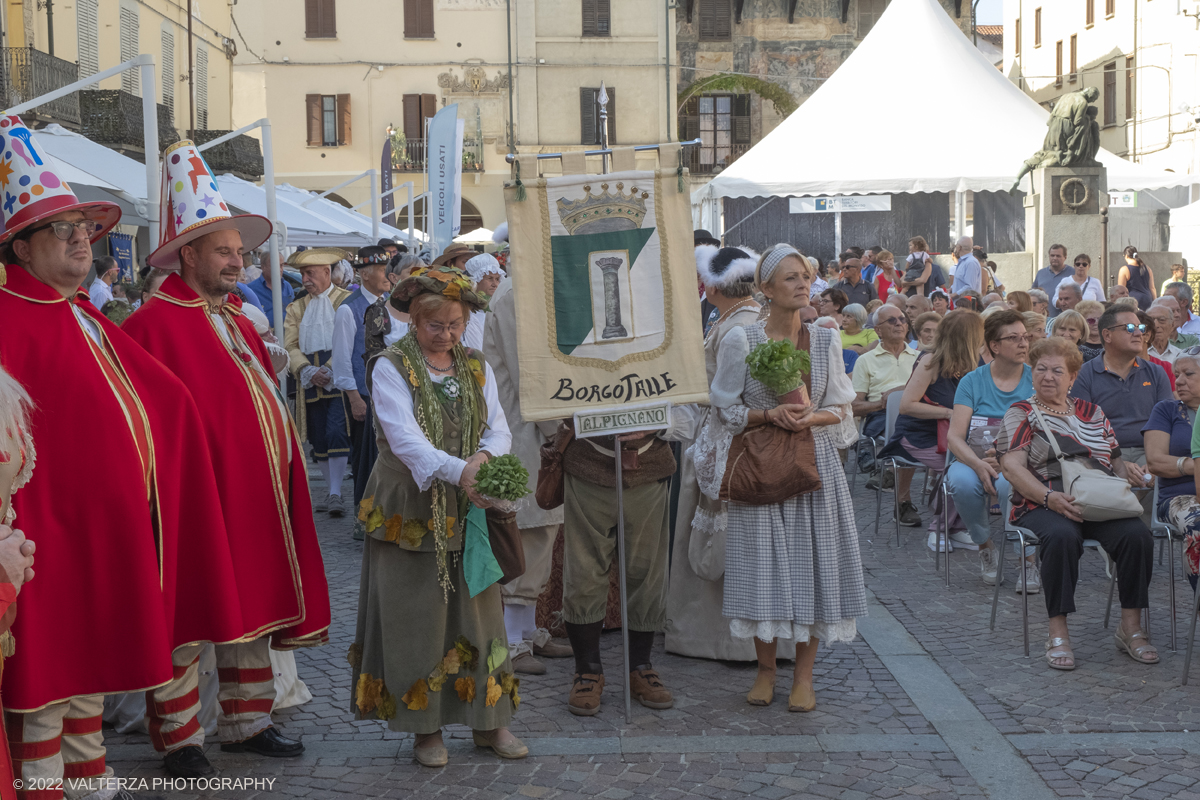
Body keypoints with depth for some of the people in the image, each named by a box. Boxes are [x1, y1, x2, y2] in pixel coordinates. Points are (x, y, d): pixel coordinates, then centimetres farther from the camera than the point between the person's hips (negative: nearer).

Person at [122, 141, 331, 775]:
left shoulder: (236, 320, 16)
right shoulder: (156, 323, -12)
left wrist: (282, 458, 16)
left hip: (255, 495, 9)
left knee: (254, 603, 15)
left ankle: (246, 722, 27)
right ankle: (179, 739, 13)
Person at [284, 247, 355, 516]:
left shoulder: (347, 301, 2)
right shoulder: (297, 309, 17)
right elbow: (290, 346, 7)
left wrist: (330, 370, -14)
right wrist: (309, 372, -10)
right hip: (309, 384, 5)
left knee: (336, 432, -15)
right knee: (318, 438, 8)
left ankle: (336, 494, -14)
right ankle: (330, 491, 18)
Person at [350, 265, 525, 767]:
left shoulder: (476, 368, 9)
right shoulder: (391, 368, -7)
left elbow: (499, 427, 1)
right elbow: (404, 437, -22)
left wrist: (485, 456, -23)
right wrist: (458, 470, -37)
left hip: (469, 514, 4)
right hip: (410, 514, -4)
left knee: (478, 613, 9)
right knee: (416, 618, 2)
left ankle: (489, 720, 20)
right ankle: (425, 728, 14)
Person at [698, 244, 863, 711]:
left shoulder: (826, 342, 5)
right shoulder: (741, 341, -2)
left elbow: (840, 409, 7)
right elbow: (727, 410, 0)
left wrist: (810, 418, -13)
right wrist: (771, 415, -16)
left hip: (815, 462, 2)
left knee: (811, 564, 1)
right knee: (764, 563, 0)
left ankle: (803, 675, 12)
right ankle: (765, 670, 16)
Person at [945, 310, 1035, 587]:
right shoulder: (973, 381, 7)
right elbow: (954, 436, -3)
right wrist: (979, 465, -23)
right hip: (974, 460, 1)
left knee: (1010, 483, -37)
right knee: (962, 482, -33)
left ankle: (1028, 559, -16)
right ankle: (986, 548, -6)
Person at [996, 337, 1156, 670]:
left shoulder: (1090, 411, 24)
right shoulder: (1021, 414, 10)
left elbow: (1115, 459, 25)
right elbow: (1012, 466, -5)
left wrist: (1127, 468, -2)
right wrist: (1050, 497, -21)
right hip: (1043, 504, -4)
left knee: (1137, 534, -27)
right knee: (1062, 536, -38)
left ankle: (1130, 627, -15)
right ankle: (1058, 633, -29)